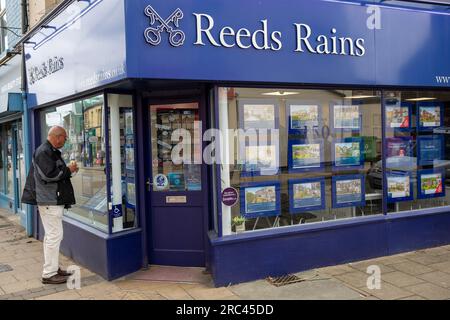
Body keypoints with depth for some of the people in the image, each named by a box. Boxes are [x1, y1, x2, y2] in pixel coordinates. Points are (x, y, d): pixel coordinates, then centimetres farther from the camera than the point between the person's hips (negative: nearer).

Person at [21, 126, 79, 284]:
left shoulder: (51, 151, 18)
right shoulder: (44, 152, -15)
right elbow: (48, 175, -24)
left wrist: (68, 170, 9)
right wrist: (68, 170, -14)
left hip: (54, 200, 11)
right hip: (49, 201, -11)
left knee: (52, 235, 16)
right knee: (54, 235, -9)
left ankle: (54, 268, 26)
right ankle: (49, 274, -3)